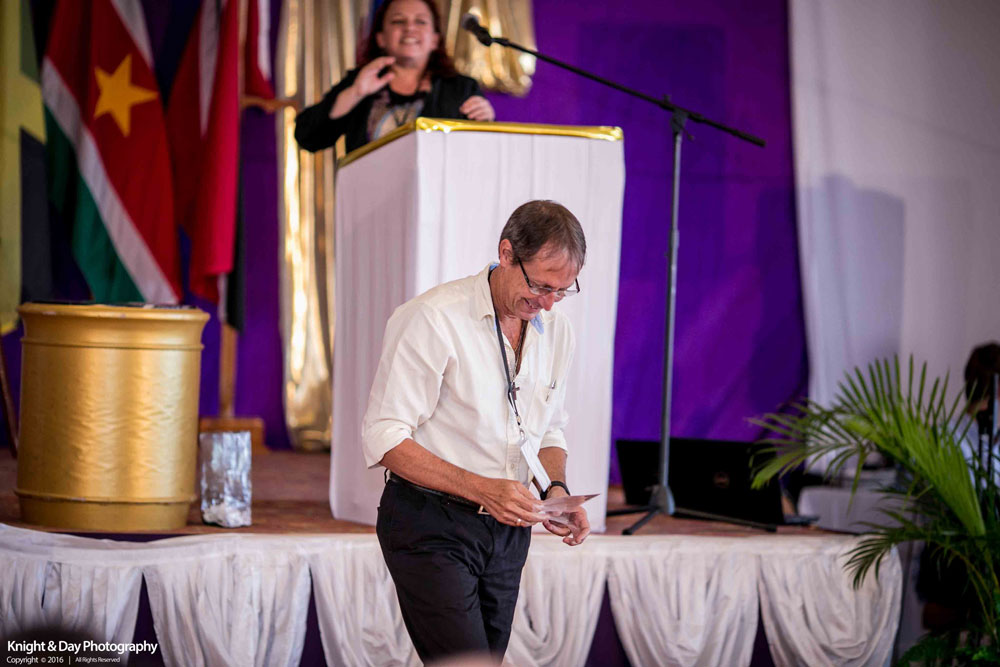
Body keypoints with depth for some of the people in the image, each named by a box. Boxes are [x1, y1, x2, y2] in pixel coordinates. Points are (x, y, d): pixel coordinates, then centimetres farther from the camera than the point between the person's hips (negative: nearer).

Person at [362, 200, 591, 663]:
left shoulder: (555, 331, 7)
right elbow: (384, 439, -17)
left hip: (507, 529, 7)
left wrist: (556, 489, -3)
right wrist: (481, 488, -25)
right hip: (430, 526, -7)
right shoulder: (432, 320, -15)